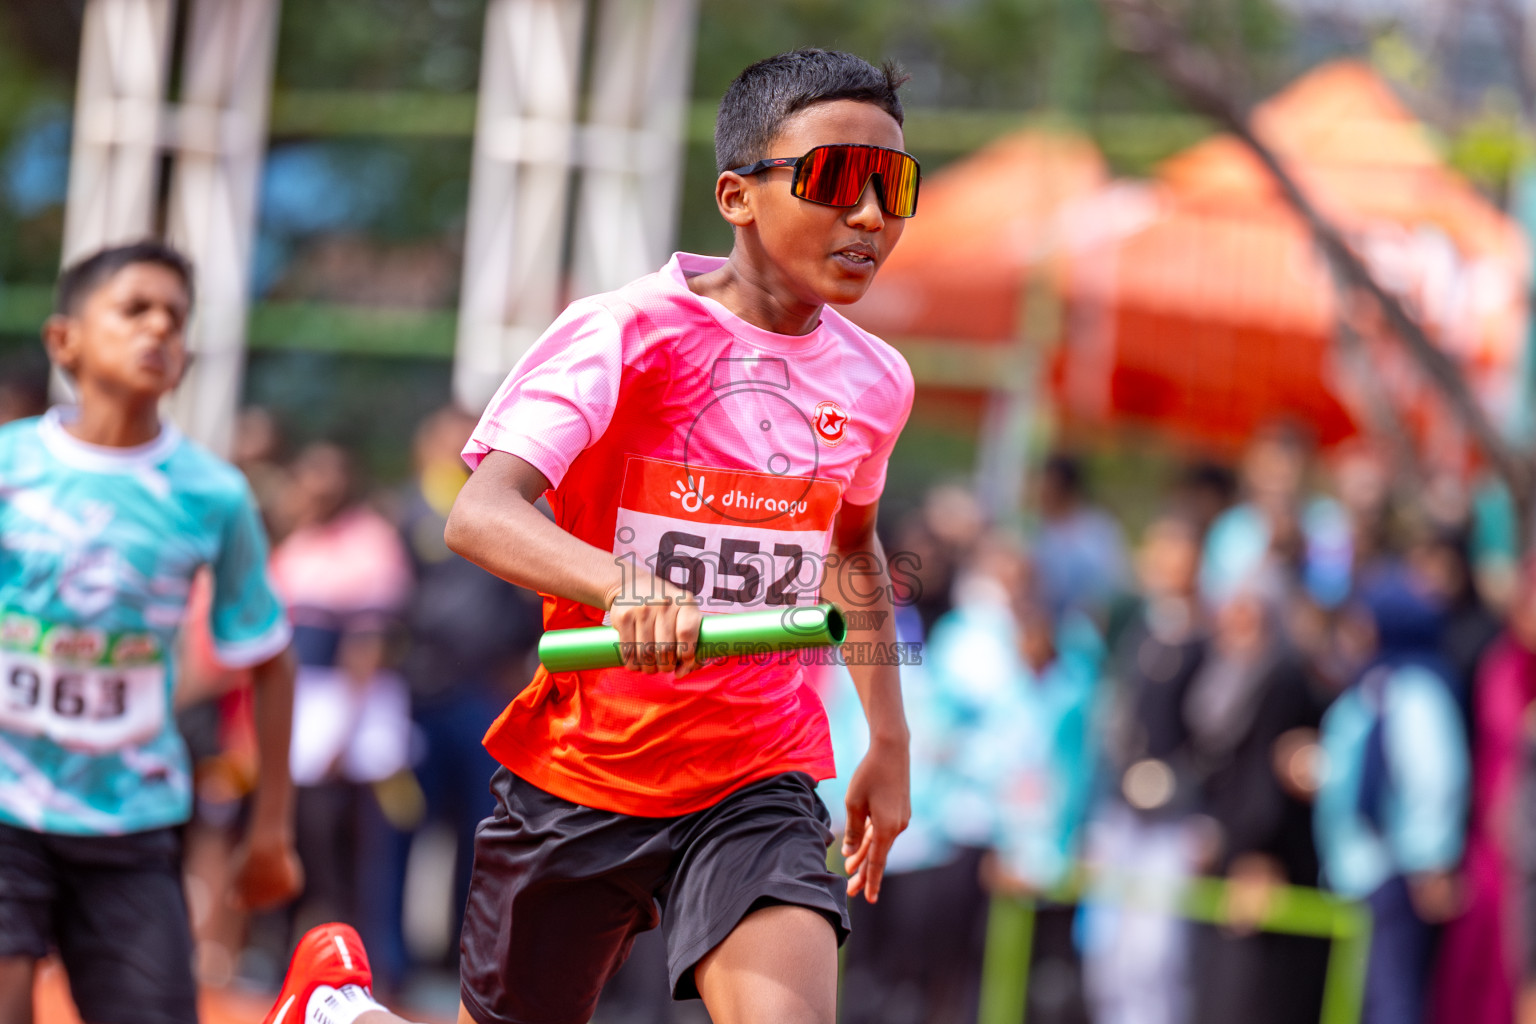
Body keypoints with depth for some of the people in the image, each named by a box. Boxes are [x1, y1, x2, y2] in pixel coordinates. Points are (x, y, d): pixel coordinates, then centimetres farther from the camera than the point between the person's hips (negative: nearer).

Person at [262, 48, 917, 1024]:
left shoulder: (876, 380, 2)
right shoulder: (627, 335, -14)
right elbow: (479, 514, -29)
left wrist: (889, 741, 23)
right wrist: (624, 585, -47)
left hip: (757, 782, 3)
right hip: (581, 769, -3)